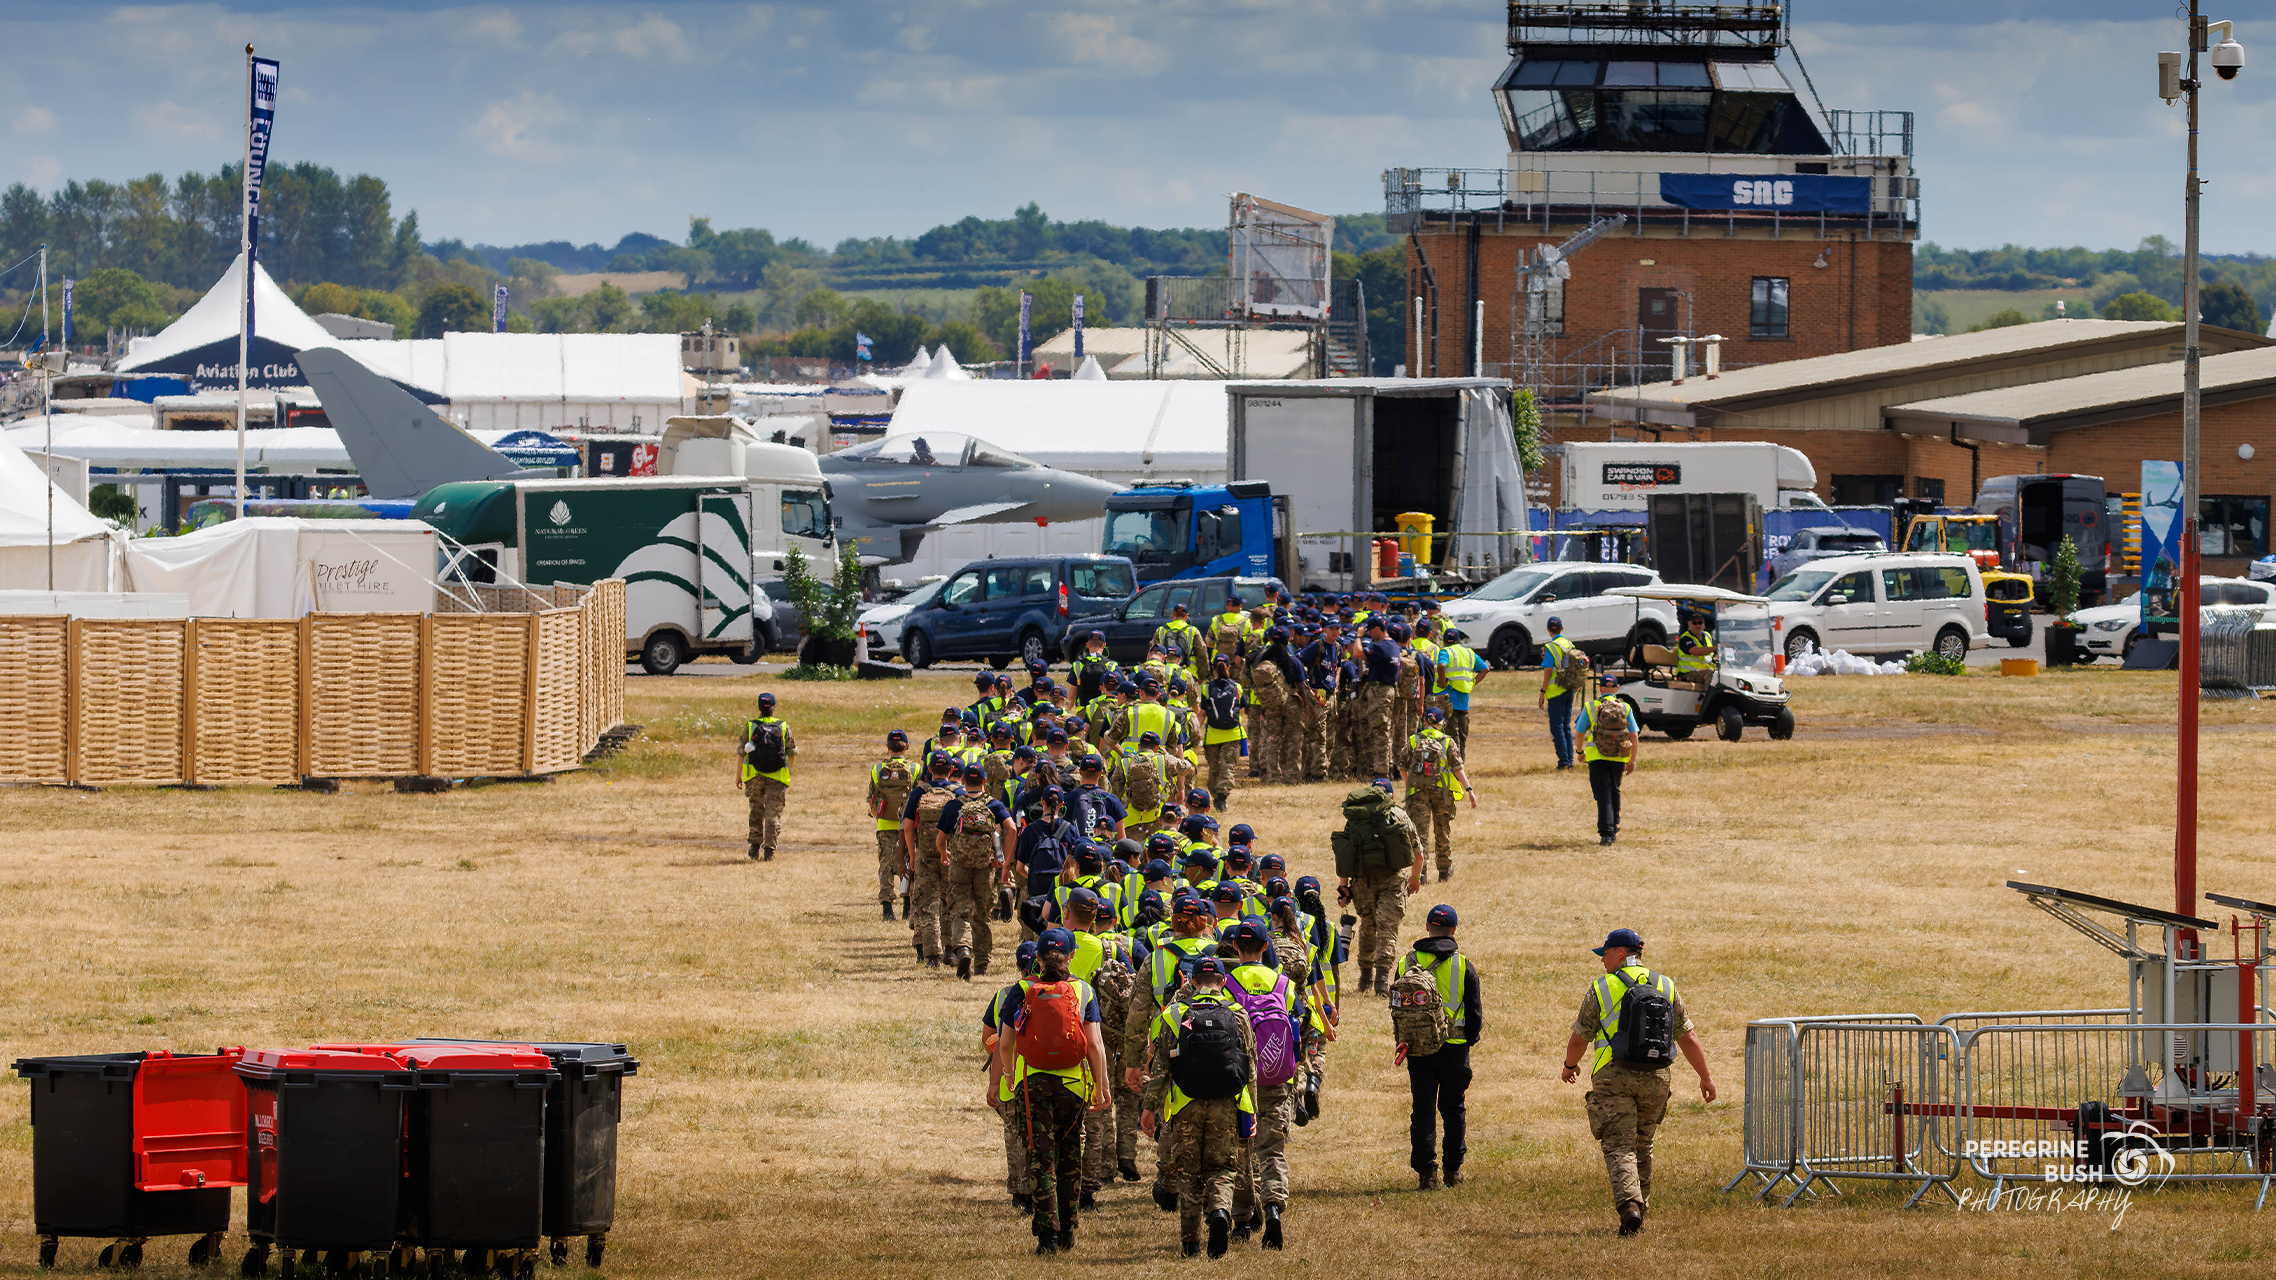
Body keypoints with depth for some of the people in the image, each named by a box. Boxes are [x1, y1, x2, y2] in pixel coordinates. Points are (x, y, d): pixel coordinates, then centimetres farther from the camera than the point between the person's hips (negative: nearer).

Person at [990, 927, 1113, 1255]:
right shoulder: (1083, 992, 0)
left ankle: (1048, 1233, -11)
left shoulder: (1021, 992, -1)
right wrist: (1101, 1087, 2)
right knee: (1070, 1156, 16)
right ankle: (1066, 1232, 23)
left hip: (1032, 1081, -1)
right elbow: (1095, 1045, -4)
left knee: (1041, 1157, -1)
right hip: (1072, 1082, 1)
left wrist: (1007, 1072, 21)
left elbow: (1005, 1044, 3)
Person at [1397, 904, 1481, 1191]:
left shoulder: (1407, 963, 2)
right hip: (1453, 1048, -1)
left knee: (1423, 1108, 4)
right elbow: (1474, 1010, -2)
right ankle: (1453, 1170, 15)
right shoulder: (1463, 965, -5)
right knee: (1453, 1108, 12)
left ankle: (1426, 1169, -4)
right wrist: (1469, 1039, 12)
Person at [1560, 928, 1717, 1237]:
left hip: (1614, 1075, -4)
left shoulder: (1601, 988, -1)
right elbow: (1688, 1038, 9)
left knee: (1619, 1147, -7)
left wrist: (1570, 1065, 25)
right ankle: (1640, 1210, 23)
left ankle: (1629, 1205, -27)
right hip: (1655, 1078, 4)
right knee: (1642, 1147, 18)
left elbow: (1578, 1039, 5)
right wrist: (1706, 1077, 17)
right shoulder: (1666, 987, 9)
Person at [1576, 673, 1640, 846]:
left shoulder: (1590, 708, -1)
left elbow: (1580, 733, 5)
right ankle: (1614, 829, 32)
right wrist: (1632, 760, 10)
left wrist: (1580, 751, 23)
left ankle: (1606, 833, -17)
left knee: (1603, 794, -5)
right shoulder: (1625, 708, 3)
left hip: (1598, 758, -2)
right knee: (1614, 792, 21)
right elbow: (1634, 736, 1)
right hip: (1619, 759, 2)